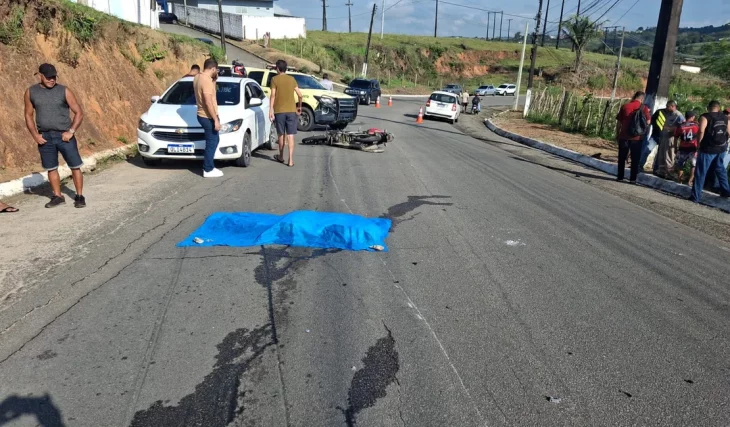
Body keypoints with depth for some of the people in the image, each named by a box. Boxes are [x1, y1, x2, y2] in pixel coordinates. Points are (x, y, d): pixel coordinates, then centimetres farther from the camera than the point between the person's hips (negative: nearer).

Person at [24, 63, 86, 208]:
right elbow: (29, 115, 10)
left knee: (75, 166, -2)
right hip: (45, 137, 2)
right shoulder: (31, 92, 4)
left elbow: (79, 113, -1)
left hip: (64, 136, -2)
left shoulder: (64, 91, -3)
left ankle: (80, 196, 9)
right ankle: (57, 196, 22)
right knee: (51, 168, 10)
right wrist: (35, 135, -2)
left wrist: (71, 131, -11)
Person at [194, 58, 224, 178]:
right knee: (212, 143, -1)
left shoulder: (198, 77, 9)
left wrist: (214, 80, 10)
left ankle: (210, 166, 25)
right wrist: (216, 119, -22)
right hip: (208, 117, -10)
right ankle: (208, 170, 6)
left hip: (203, 115, 10)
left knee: (214, 140, 19)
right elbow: (208, 102, -25)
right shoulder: (206, 81, -21)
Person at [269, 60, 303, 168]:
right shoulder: (291, 79, 6)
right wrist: (299, 106, 19)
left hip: (279, 111, -1)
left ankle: (281, 157, 27)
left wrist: (271, 110, -7)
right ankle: (291, 160, -9)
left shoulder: (274, 79, -2)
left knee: (281, 134, 13)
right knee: (290, 135, -2)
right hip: (291, 110, 1)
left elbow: (273, 96, -9)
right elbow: (300, 95, 4)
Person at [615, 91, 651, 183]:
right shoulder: (644, 108, -2)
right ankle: (633, 178, 8)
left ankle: (620, 177, 13)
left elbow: (619, 122, 2)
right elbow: (648, 121, -6)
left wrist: (617, 134, 11)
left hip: (624, 136, 1)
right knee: (635, 159, 7)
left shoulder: (625, 106, 1)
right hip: (637, 137, -1)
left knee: (622, 158, 11)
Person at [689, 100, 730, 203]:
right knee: (720, 169, 25)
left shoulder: (705, 117, -9)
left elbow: (701, 131, -22)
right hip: (722, 148, 6)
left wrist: (698, 143, -11)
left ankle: (696, 196, 0)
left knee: (701, 172, 0)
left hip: (708, 148, -6)